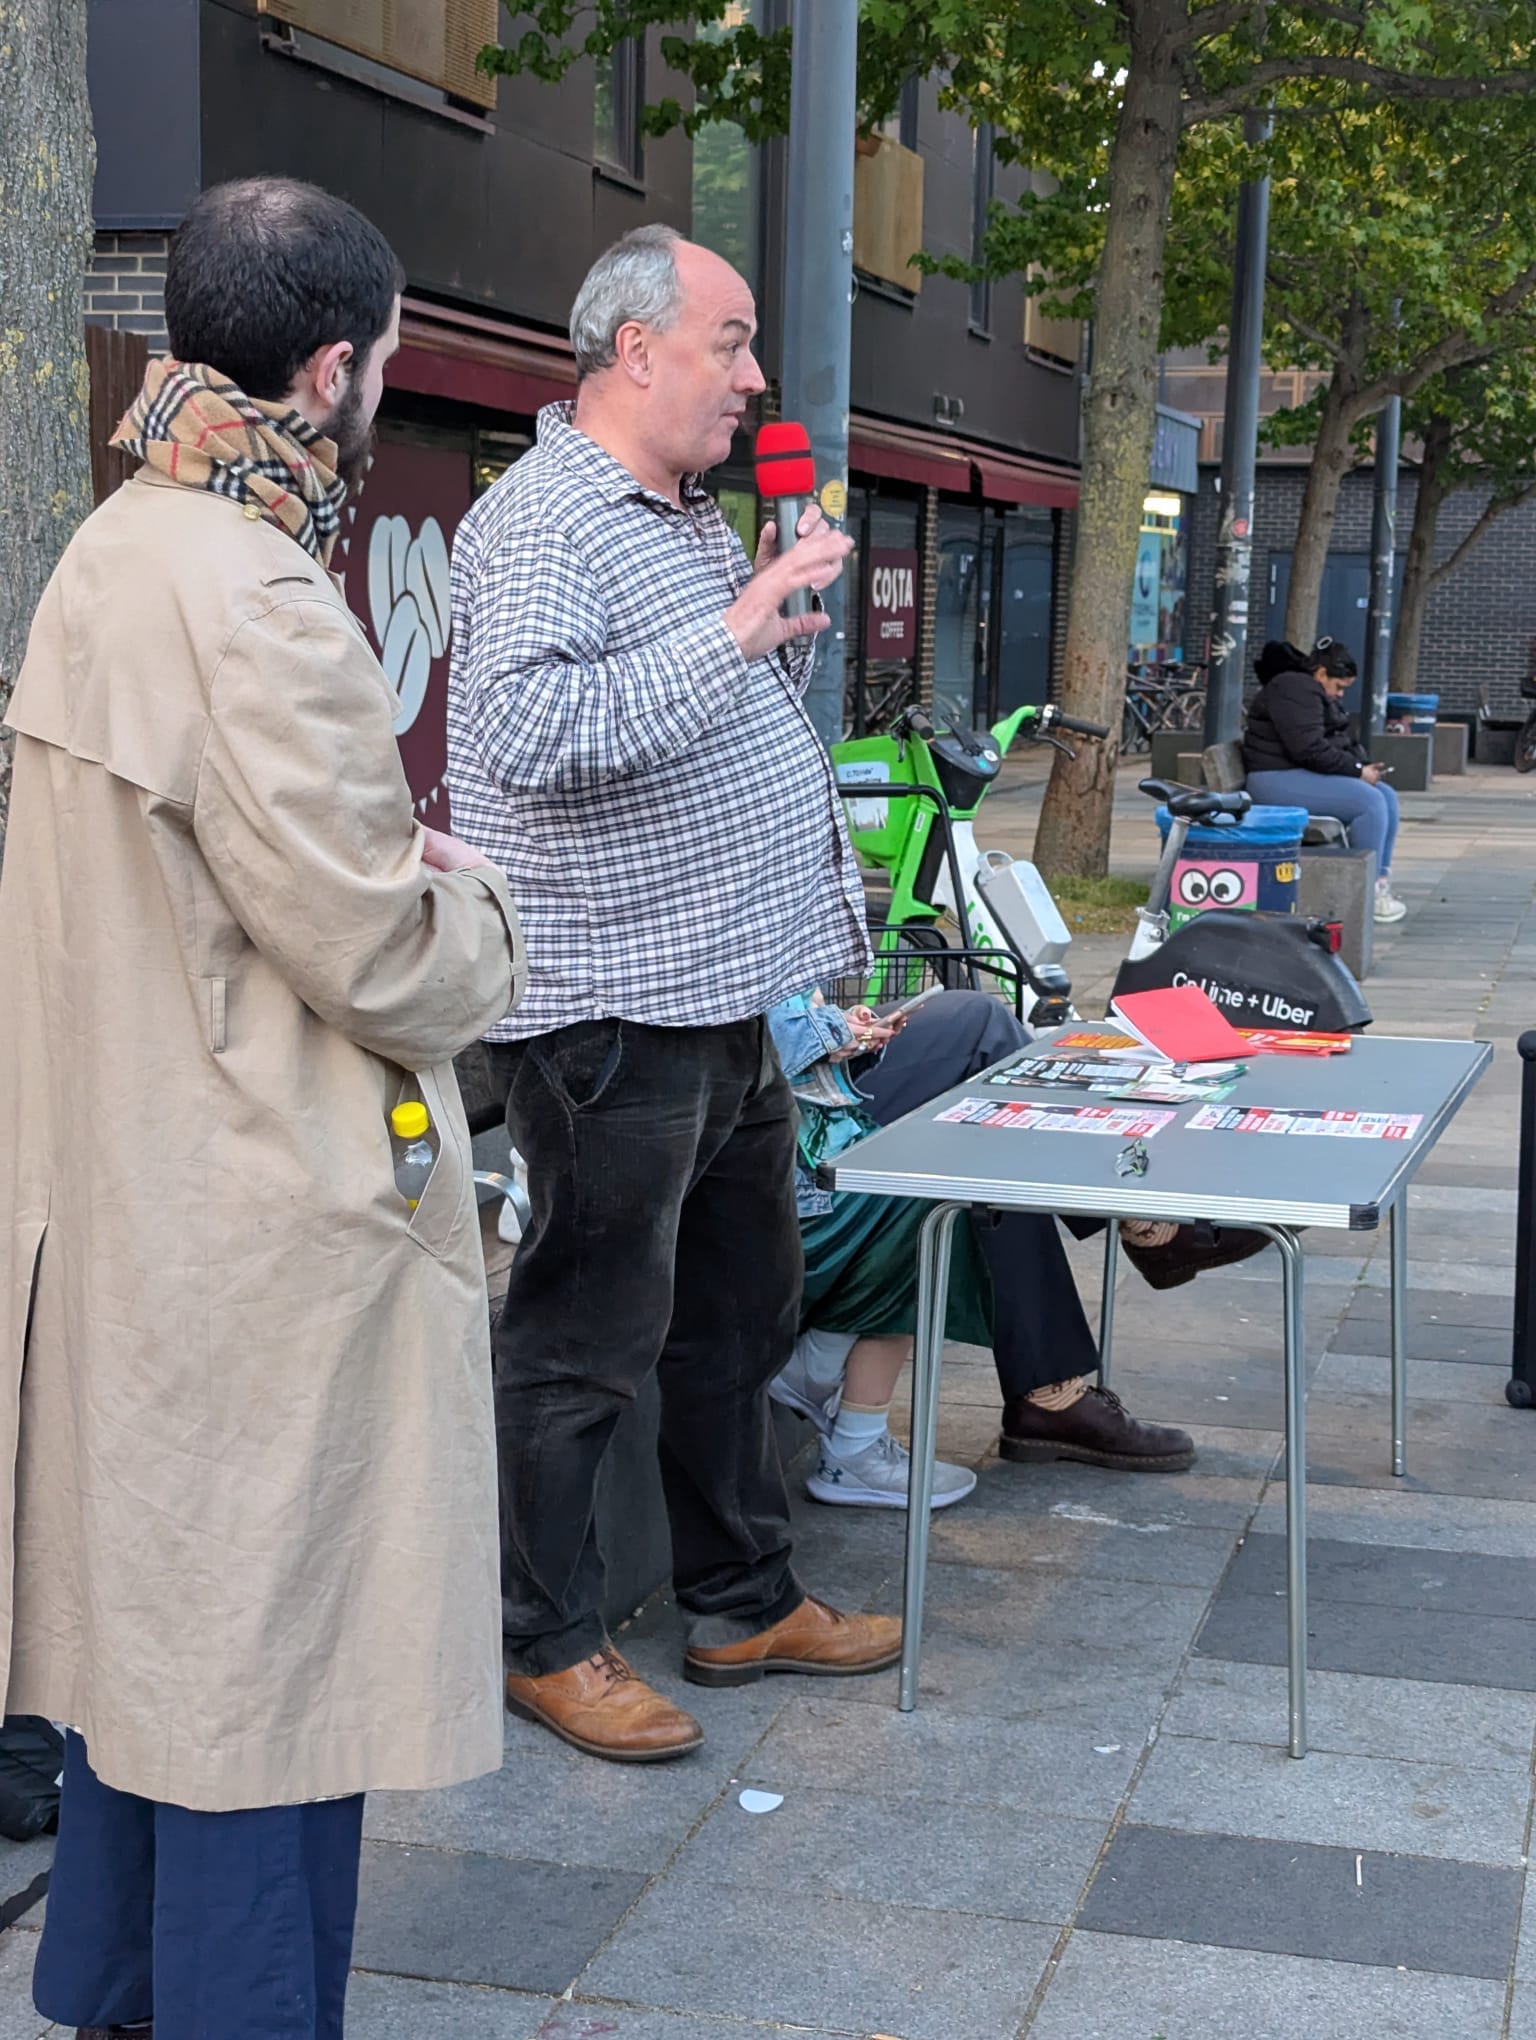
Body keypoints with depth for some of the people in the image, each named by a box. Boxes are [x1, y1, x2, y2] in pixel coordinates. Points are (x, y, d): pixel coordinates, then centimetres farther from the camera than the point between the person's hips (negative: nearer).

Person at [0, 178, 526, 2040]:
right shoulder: (251, 601, -22)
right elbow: (375, 954, -20)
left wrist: (396, 868, 7)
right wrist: (472, 906, 0)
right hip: (257, 1246, -10)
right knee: (261, 1680, 2)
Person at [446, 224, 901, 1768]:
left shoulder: (687, 520, 16)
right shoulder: (539, 520, -14)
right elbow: (539, 734, -29)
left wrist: (788, 623, 7)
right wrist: (737, 627, -26)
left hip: (724, 1001, 10)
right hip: (611, 1015, -10)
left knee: (739, 1314, 18)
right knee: (584, 1339, 2)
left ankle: (741, 1601, 32)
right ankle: (547, 1642, 16)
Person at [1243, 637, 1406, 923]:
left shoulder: (1319, 693, 19)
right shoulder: (1295, 691, -17)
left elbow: (1346, 740, 24)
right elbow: (1309, 749, -25)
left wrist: (1364, 765, 3)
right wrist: (1357, 770, -17)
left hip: (1304, 774, 11)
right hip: (1278, 780, -11)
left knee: (1387, 796, 3)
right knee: (1369, 802, -22)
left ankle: (1381, 878, 1)